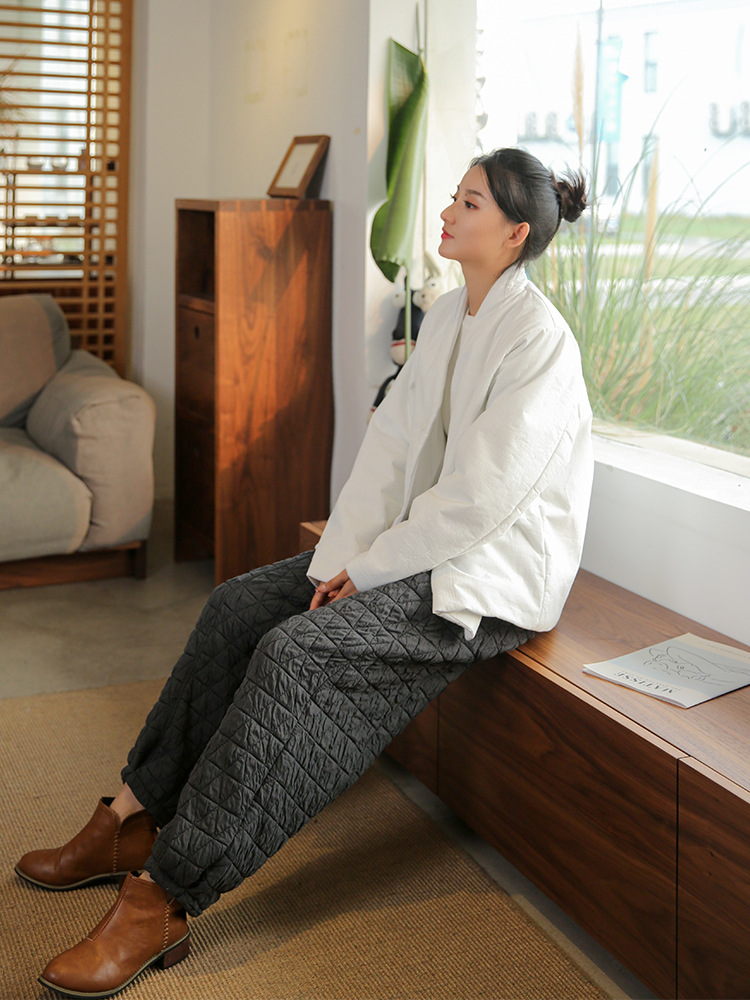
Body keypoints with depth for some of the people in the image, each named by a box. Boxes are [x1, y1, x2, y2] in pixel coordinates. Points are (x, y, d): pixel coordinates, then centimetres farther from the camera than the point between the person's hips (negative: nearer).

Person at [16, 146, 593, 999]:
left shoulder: (539, 339, -18)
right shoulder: (446, 316, 10)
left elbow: (482, 498, -22)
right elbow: (390, 443, 5)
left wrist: (370, 568, -15)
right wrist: (339, 557, -6)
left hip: (494, 572, -9)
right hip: (417, 543, 9)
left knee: (298, 652, -25)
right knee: (238, 607, -5)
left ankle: (162, 902, -21)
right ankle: (137, 819, 1)